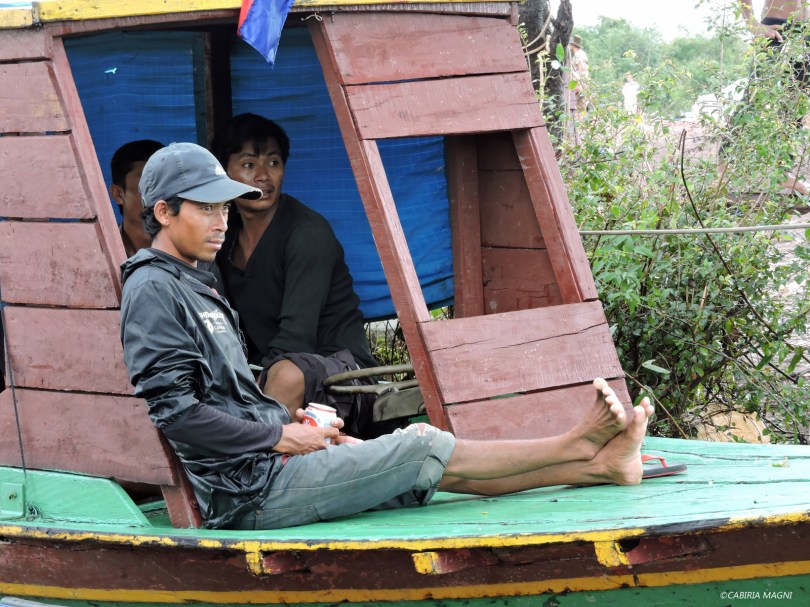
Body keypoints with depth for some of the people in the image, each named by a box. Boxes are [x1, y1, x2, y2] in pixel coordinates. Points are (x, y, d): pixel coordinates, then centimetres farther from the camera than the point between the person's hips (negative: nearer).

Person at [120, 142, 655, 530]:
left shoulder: (192, 285, 21)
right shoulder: (153, 291, -12)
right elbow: (174, 410, -21)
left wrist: (293, 423, 9)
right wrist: (280, 436, -14)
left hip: (264, 460, 10)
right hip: (251, 491, -10)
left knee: (421, 446, 1)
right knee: (423, 451, -9)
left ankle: (595, 465, -2)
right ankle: (577, 447, 1)